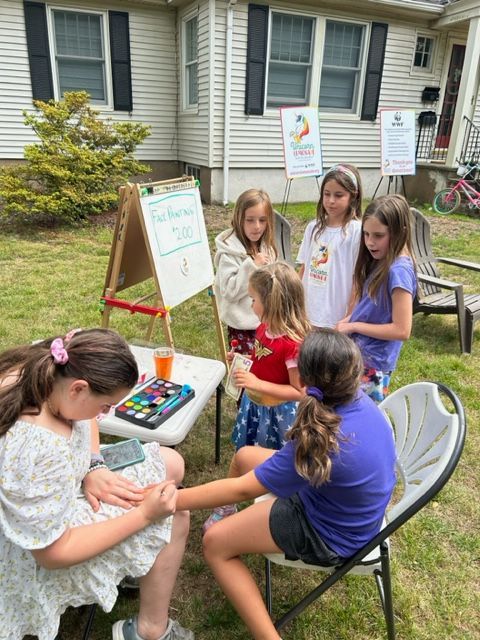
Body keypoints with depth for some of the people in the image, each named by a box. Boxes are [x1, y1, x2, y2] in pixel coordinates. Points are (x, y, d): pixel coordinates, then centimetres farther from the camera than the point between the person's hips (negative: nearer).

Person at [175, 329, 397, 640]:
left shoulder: (321, 445, -39)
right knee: (244, 456, 17)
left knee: (215, 545, -4)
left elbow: (242, 489, -30)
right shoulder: (363, 402, -18)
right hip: (351, 507, 8)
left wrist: (172, 499, -24)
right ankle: (233, 519, 46)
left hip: (331, 534, -8)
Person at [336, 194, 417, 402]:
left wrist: (353, 326, -18)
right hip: (359, 352, 9)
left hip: (374, 361, -8)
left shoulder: (399, 270, -23)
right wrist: (347, 321, -2)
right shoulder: (379, 262, 4)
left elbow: (401, 330, -24)